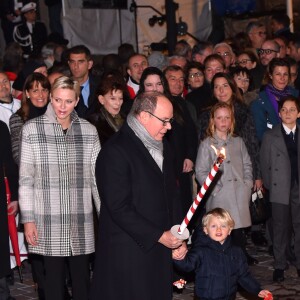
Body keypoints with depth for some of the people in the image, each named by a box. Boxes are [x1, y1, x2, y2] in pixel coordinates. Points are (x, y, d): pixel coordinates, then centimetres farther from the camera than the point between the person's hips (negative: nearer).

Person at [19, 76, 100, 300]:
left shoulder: (89, 131, 3)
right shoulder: (32, 129, -4)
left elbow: (97, 177, 5)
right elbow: (25, 178, -2)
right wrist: (28, 219, -5)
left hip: (81, 221, 2)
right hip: (48, 220, -2)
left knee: (82, 279, 8)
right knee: (54, 278, 7)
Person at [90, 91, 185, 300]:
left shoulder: (162, 148, 13)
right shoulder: (115, 151, -13)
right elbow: (119, 209, -18)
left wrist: (178, 237, 7)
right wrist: (159, 236, -15)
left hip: (160, 251, 7)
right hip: (127, 254, -7)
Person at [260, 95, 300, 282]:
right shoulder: (270, 136, 4)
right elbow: (265, 164, 6)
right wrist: (269, 185, 1)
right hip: (280, 190, -1)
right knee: (281, 228, 4)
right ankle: (280, 266, 12)